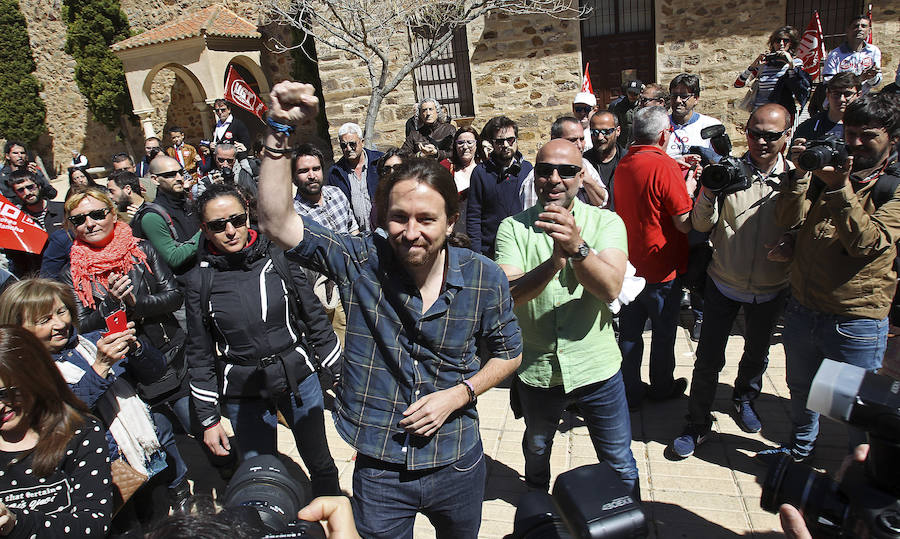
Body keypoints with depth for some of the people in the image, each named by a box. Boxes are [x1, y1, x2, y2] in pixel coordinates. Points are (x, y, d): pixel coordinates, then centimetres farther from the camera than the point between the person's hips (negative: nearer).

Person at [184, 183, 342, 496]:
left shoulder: (277, 257, -7)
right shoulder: (199, 281, -5)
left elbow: (314, 316, 1)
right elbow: (200, 355, 2)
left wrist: (338, 371, 4)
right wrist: (208, 418, 4)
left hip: (299, 378, 0)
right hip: (244, 394, 0)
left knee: (320, 462, 16)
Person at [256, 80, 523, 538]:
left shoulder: (483, 278, -12)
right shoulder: (360, 262, -15)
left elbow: (507, 352, 1)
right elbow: (277, 222, -24)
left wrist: (458, 394, -13)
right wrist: (280, 130, -30)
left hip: (457, 464, 2)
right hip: (378, 469, -1)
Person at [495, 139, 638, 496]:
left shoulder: (606, 223, -9)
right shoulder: (514, 228, -8)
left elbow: (611, 288, -24)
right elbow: (507, 294, -22)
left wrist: (577, 247, -42)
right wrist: (554, 261, -39)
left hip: (597, 368, -1)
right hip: (535, 370, 2)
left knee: (620, 463, 16)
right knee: (536, 450, 28)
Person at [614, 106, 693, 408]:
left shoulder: (623, 164, 1)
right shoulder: (665, 166, -20)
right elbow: (685, 224, -20)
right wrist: (687, 191, -3)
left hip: (629, 264, 6)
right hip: (662, 268, -5)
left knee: (629, 332, 14)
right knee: (664, 332, 15)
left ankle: (630, 392, 26)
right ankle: (662, 387, 33)